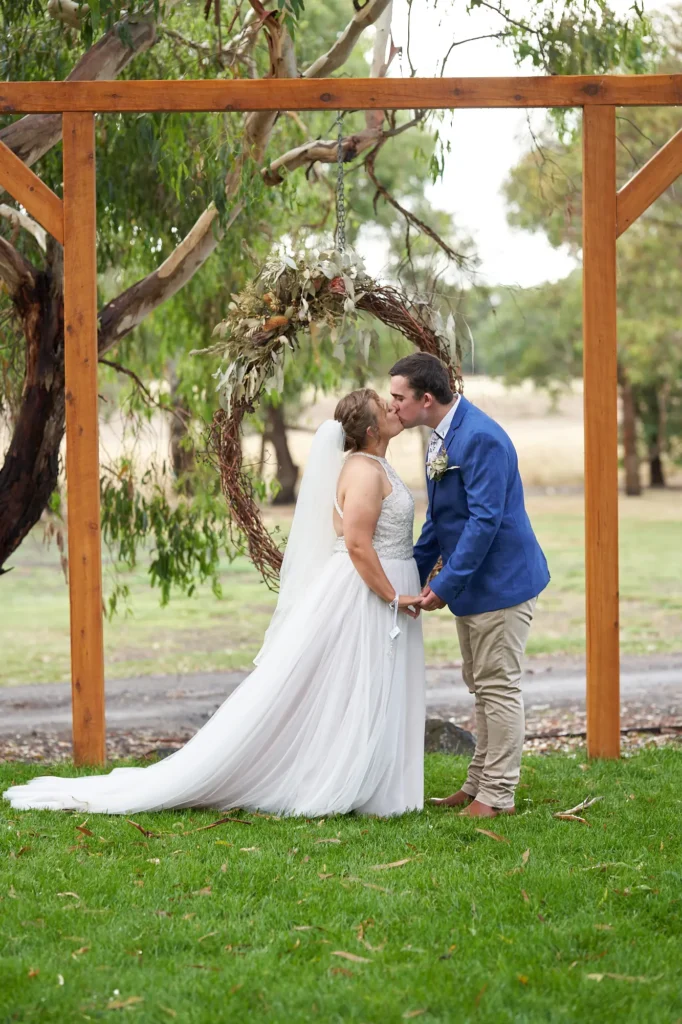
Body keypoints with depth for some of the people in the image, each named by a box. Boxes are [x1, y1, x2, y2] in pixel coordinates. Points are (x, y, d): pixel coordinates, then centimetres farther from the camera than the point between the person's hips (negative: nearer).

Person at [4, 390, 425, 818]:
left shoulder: (377, 467, 14)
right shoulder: (364, 472, -17)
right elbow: (357, 544, -25)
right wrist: (393, 596, -21)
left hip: (380, 594, 10)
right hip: (363, 595, -10)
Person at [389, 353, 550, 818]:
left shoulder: (481, 438, -23)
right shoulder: (441, 439, 9)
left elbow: (485, 519, -26)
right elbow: (438, 519, 18)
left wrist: (446, 584, -22)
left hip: (502, 580, -10)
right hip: (473, 586, 10)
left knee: (498, 687, -4)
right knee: (481, 686, 16)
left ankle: (498, 795, 3)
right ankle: (480, 784, 26)